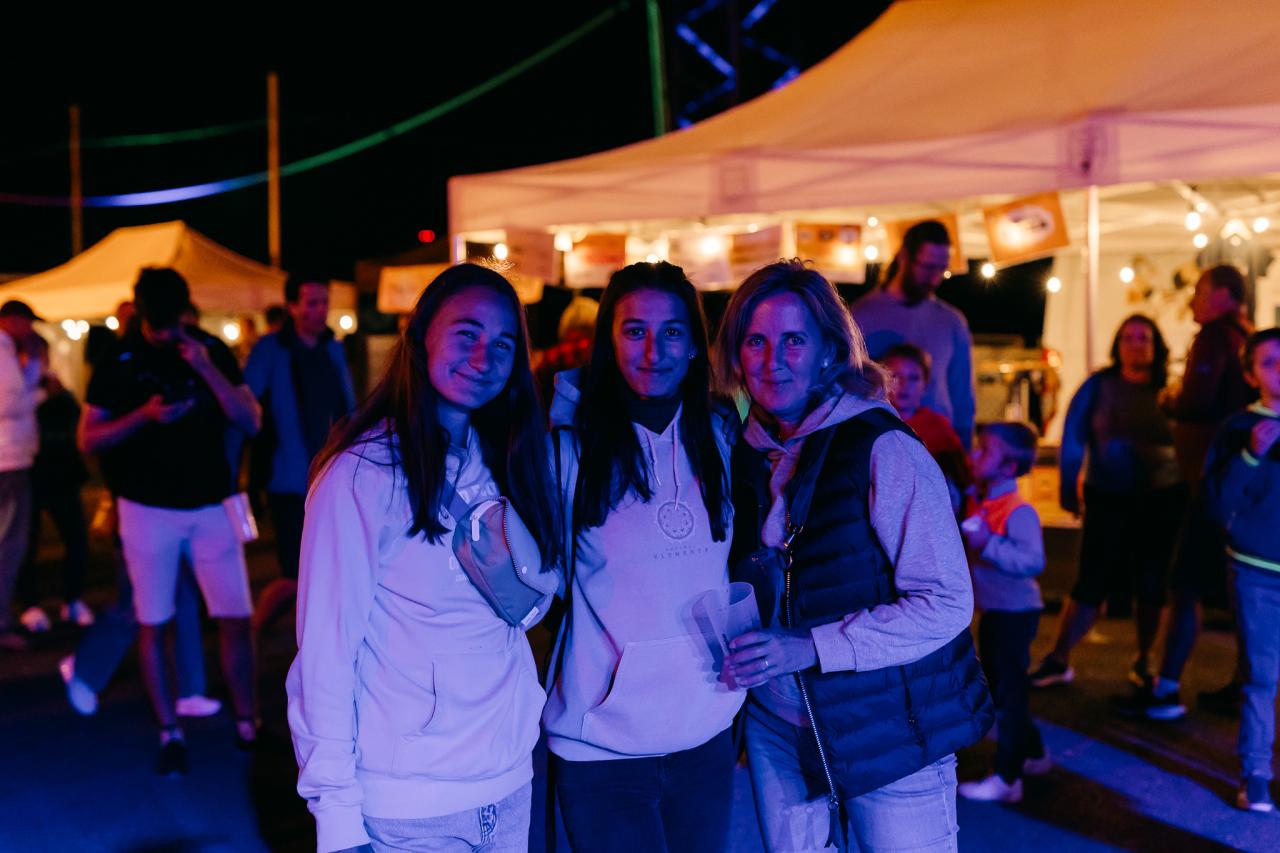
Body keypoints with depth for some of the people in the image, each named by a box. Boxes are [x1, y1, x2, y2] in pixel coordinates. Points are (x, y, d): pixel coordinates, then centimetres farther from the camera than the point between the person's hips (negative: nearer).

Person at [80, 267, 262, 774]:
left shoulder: (212, 351, 1)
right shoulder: (119, 362, -2)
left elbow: (251, 422, -6)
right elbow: (88, 440, -1)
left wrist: (207, 370, -17)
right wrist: (145, 415, -18)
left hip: (211, 505, 1)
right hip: (148, 510, -1)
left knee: (236, 618, 0)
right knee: (153, 625, 4)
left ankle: (247, 723, 15)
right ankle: (169, 733, 17)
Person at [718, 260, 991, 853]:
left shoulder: (884, 451, -17)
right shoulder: (743, 453, 2)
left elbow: (946, 605, -19)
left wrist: (808, 648, -23)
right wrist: (736, 638, -2)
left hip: (889, 732, -5)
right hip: (777, 730, 5)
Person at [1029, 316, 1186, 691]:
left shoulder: (1169, 392, 2)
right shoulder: (1099, 385, -1)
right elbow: (1073, 437, -1)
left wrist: (1186, 494, 3)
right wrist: (1068, 489, -4)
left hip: (1162, 501, 2)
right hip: (1108, 499, -2)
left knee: (1152, 586, 9)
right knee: (1092, 583, -3)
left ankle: (1143, 662, 27)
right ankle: (1057, 660, 8)